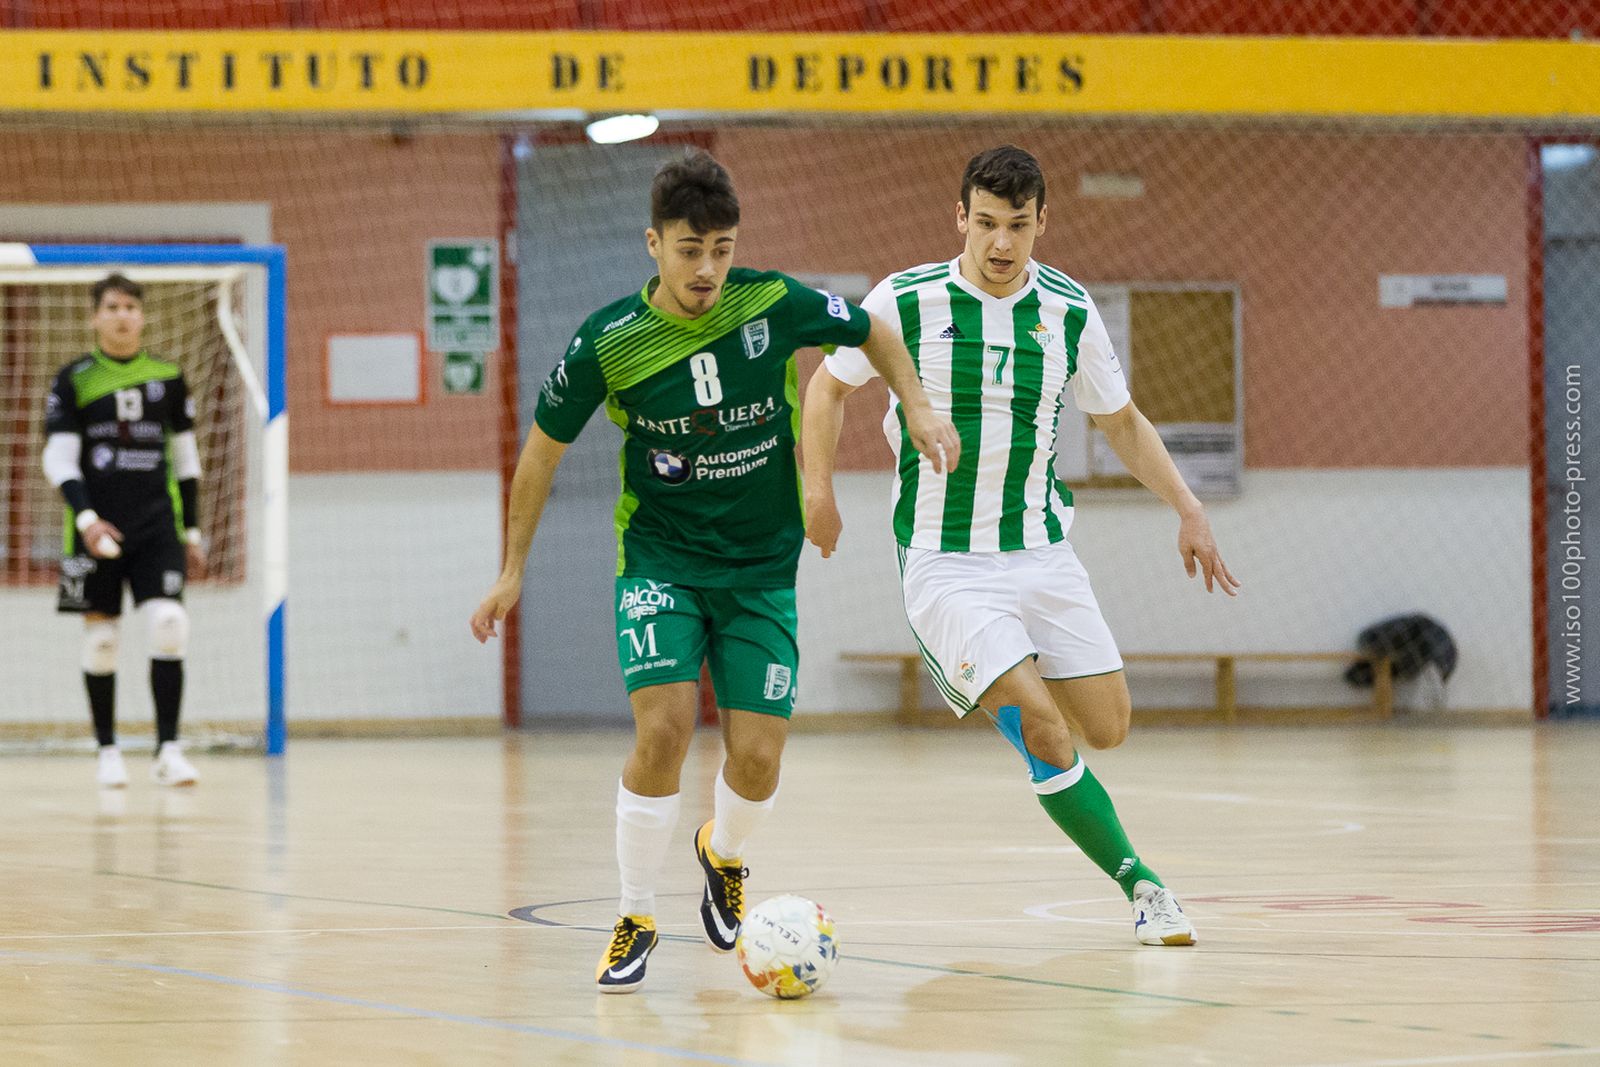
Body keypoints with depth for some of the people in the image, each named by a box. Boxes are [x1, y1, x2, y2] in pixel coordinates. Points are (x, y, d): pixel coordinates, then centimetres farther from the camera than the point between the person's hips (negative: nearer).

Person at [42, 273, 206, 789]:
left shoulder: (168, 377, 8)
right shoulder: (74, 380, 1)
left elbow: (186, 459, 15)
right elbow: (59, 460, -3)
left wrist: (192, 533, 13)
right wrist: (86, 518, -17)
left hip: (158, 526, 1)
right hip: (95, 528, -1)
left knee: (169, 626, -13)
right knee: (100, 636, 2)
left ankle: (168, 750, -10)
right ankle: (108, 751, 14)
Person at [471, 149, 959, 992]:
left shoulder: (773, 305, -11)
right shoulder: (608, 342, -13)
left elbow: (871, 333, 11)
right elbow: (543, 448, 3)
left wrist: (917, 406, -5)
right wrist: (513, 570, 8)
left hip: (762, 569, 2)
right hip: (660, 561, -1)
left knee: (757, 759, -6)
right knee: (663, 728, -21)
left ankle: (722, 853, 31)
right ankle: (634, 920, -2)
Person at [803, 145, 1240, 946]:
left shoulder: (1069, 313, 1)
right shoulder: (906, 301, -8)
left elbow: (1122, 421, 14)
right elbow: (828, 384, 7)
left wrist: (1188, 509, 5)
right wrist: (818, 490, -4)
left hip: (1041, 553, 4)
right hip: (943, 565, -4)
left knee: (1106, 729, -1)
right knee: (1046, 731, -18)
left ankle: (988, 683, 29)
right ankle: (1139, 881, -5)